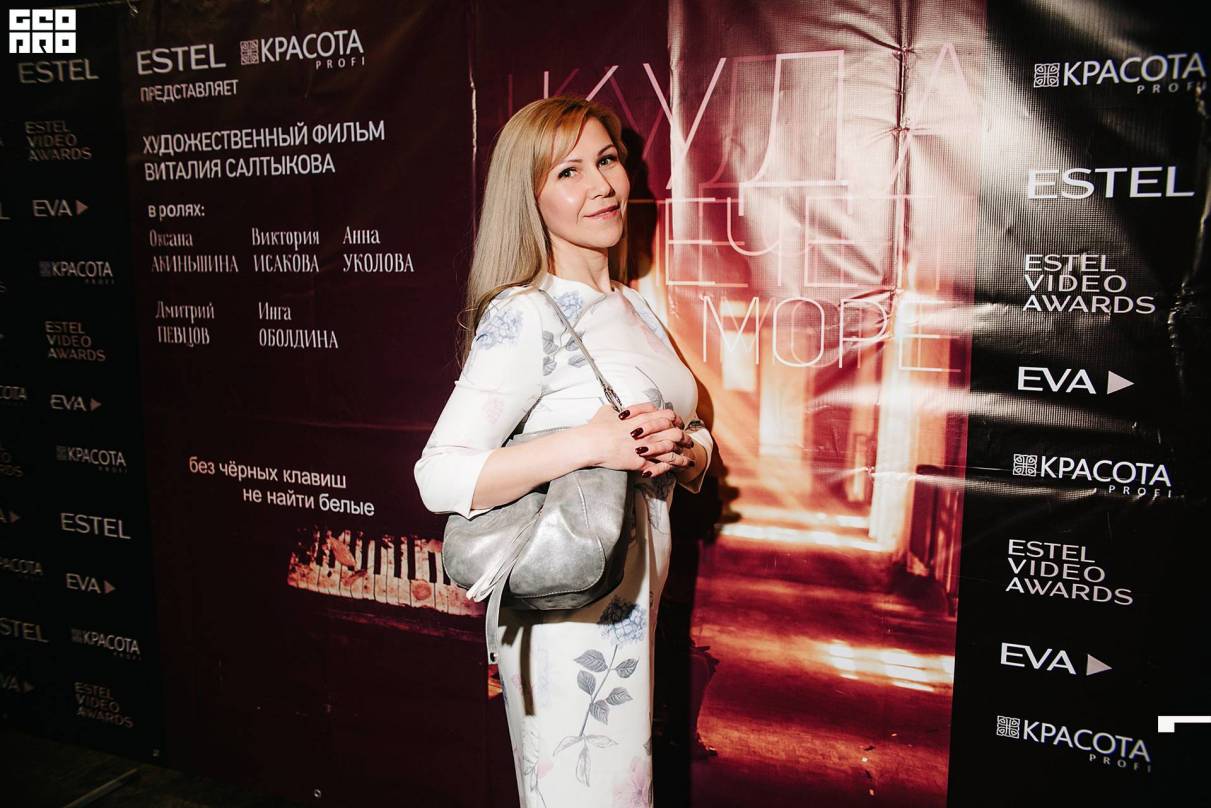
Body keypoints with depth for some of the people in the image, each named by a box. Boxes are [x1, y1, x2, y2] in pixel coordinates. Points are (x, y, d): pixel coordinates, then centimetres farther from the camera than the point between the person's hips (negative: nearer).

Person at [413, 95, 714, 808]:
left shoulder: (634, 307, 9)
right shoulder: (526, 315, -16)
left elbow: (700, 442, 15)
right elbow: (440, 477, -24)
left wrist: (681, 449, -8)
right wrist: (588, 443, -30)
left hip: (634, 598, 8)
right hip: (569, 612, -8)